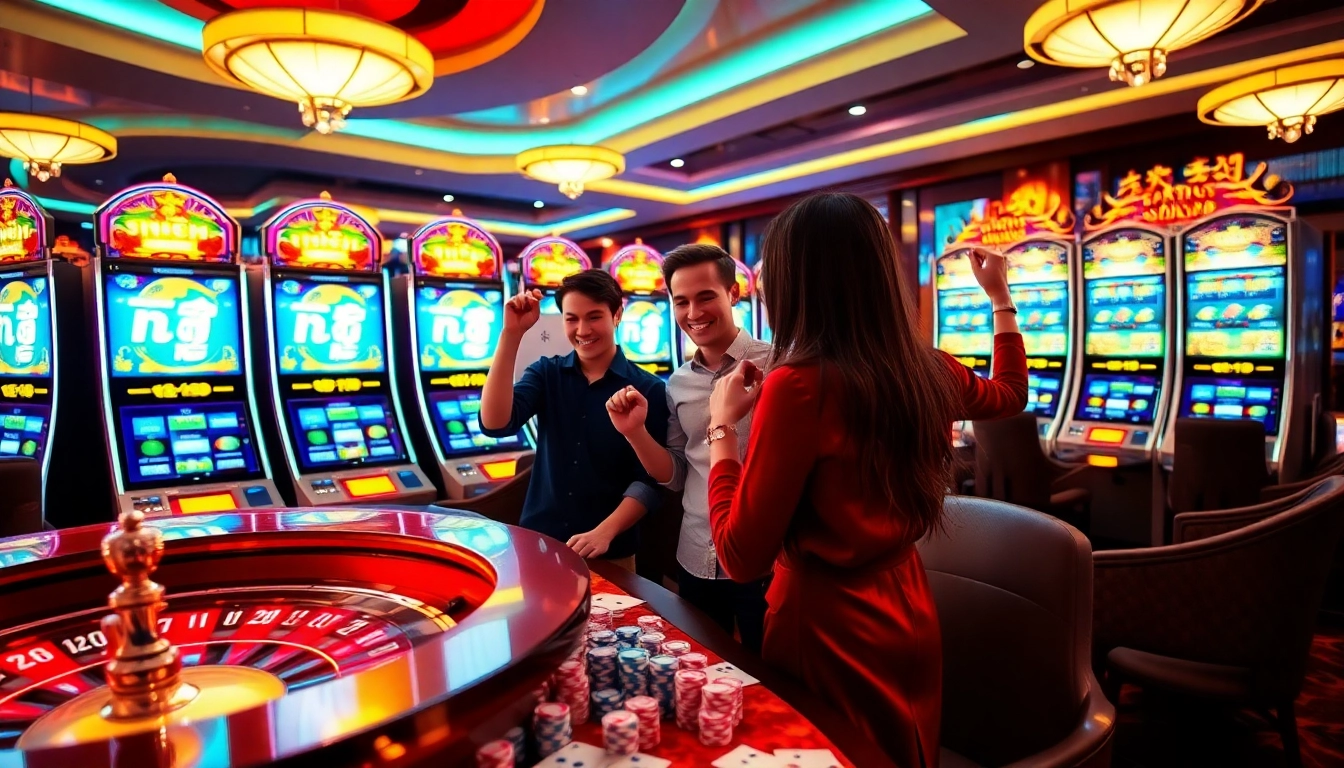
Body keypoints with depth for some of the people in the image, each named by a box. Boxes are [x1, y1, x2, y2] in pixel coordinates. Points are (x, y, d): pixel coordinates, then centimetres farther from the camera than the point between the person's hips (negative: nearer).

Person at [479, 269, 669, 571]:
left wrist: (605, 532, -23)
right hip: (537, 542, 3)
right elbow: (495, 424, -15)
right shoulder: (546, 373, 1)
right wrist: (511, 333, -20)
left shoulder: (648, 390, -7)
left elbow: (650, 479, -10)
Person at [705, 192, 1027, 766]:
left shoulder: (799, 386, -27)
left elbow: (741, 557, -21)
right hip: (908, 617, 6)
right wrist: (1001, 299, 26)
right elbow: (1010, 394, 18)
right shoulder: (929, 371, -6)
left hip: (829, 627, -6)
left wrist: (722, 426, -12)